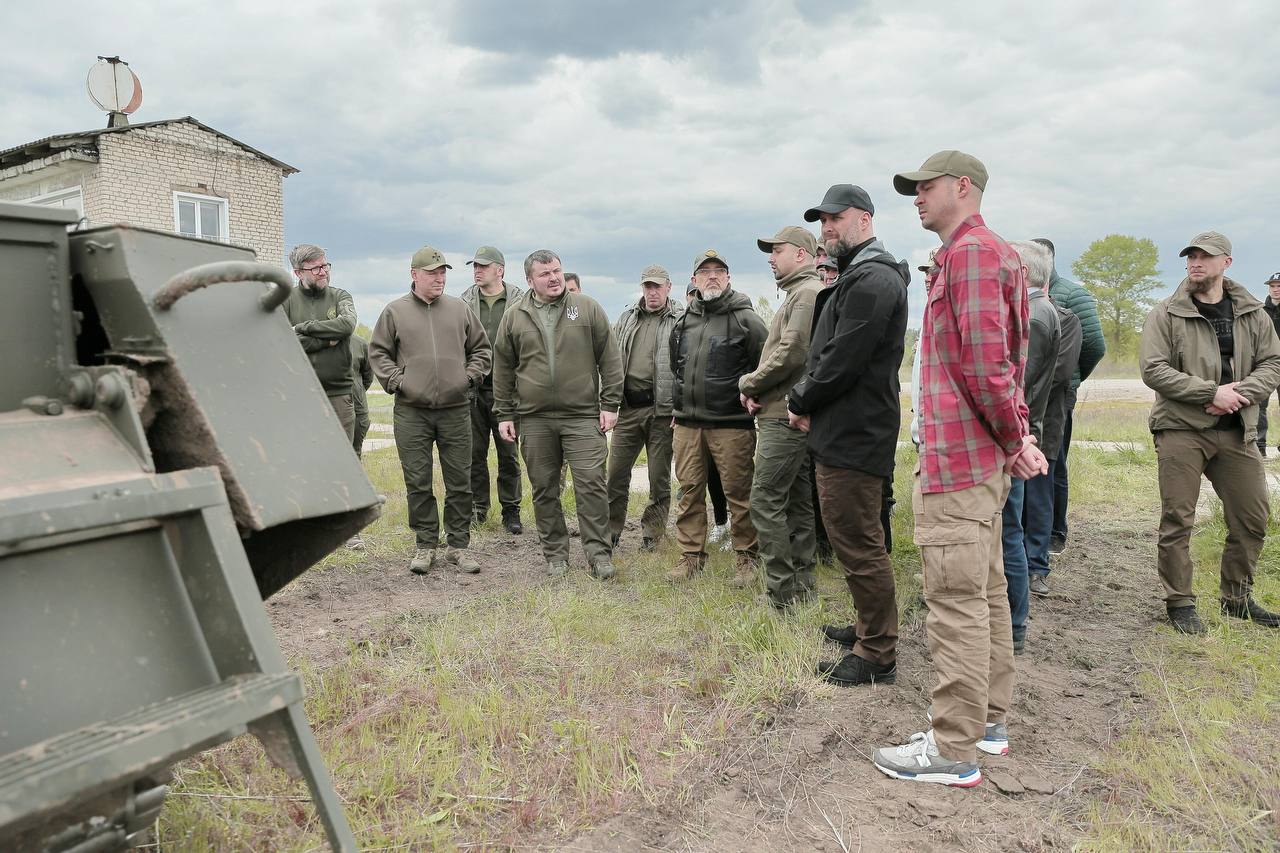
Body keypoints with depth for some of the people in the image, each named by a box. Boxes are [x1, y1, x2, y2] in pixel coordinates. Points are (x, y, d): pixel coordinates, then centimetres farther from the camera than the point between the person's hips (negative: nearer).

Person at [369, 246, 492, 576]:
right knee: (418, 483, 4)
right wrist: (396, 381, -3)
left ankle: (458, 545, 15)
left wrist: (470, 376, 2)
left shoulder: (460, 309, 9)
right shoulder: (395, 311, 5)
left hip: (455, 410, 1)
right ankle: (426, 546, 16)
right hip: (411, 412, -1)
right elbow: (377, 353, 9)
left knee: (460, 482, 4)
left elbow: (482, 349, 16)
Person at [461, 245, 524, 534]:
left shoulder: (518, 302, 1)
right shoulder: (465, 301, 7)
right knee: (474, 451, 8)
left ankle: (511, 510, 16)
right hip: (473, 388, 2)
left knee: (508, 453, 5)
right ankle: (478, 507, 21)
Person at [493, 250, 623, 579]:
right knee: (544, 489, 8)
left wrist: (610, 404, -1)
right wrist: (504, 414, 8)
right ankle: (555, 553, 21)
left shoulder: (588, 308, 3)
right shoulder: (514, 317, 7)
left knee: (591, 484, -6)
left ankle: (599, 554, 4)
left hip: (583, 416, -2)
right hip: (534, 419, 2)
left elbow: (610, 360, 4)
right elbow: (503, 369, 12)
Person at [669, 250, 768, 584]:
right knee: (690, 491, 9)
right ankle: (692, 554, 20)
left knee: (738, 493, 1)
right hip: (686, 423, 5)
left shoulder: (746, 318, -4)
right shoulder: (683, 322, 13)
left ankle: (745, 557, 14)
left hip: (731, 424, -5)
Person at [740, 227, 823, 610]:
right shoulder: (798, 294, 22)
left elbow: (791, 354, -20)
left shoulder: (807, 292, -10)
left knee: (765, 502, -9)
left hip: (784, 417, -10)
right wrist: (757, 389, 4)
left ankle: (781, 593, -5)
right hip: (791, 417, 10)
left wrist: (749, 383, -7)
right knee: (797, 504, 11)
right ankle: (801, 587, 18)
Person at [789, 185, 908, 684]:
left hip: (854, 436, -11)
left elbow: (843, 361, -22)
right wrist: (809, 404, 5)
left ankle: (876, 655, 7)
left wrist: (800, 403, -7)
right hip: (847, 432, 11)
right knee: (856, 539, 20)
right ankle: (869, 629, 34)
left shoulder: (871, 280, -16)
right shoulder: (856, 277, 18)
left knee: (859, 544, -4)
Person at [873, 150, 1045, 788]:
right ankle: (987, 721, 28)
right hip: (983, 458, 11)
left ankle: (954, 751, 3)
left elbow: (985, 360, -21)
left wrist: (1012, 438, -11)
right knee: (985, 592, 16)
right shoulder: (991, 252, 21)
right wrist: (1018, 433, 12)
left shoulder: (971, 251, -12)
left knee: (956, 602, -6)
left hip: (957, 458, -11)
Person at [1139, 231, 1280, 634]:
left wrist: (1240, 394, -13)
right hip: (1181, 429, -4)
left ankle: (1237, 598, 29)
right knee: (1177, 520, -2)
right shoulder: (1167, 313, -4)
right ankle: (1179, 603, 11)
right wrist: (1213, 392, -17)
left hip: (1237, 432, 5)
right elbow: (1153, 370, -12)